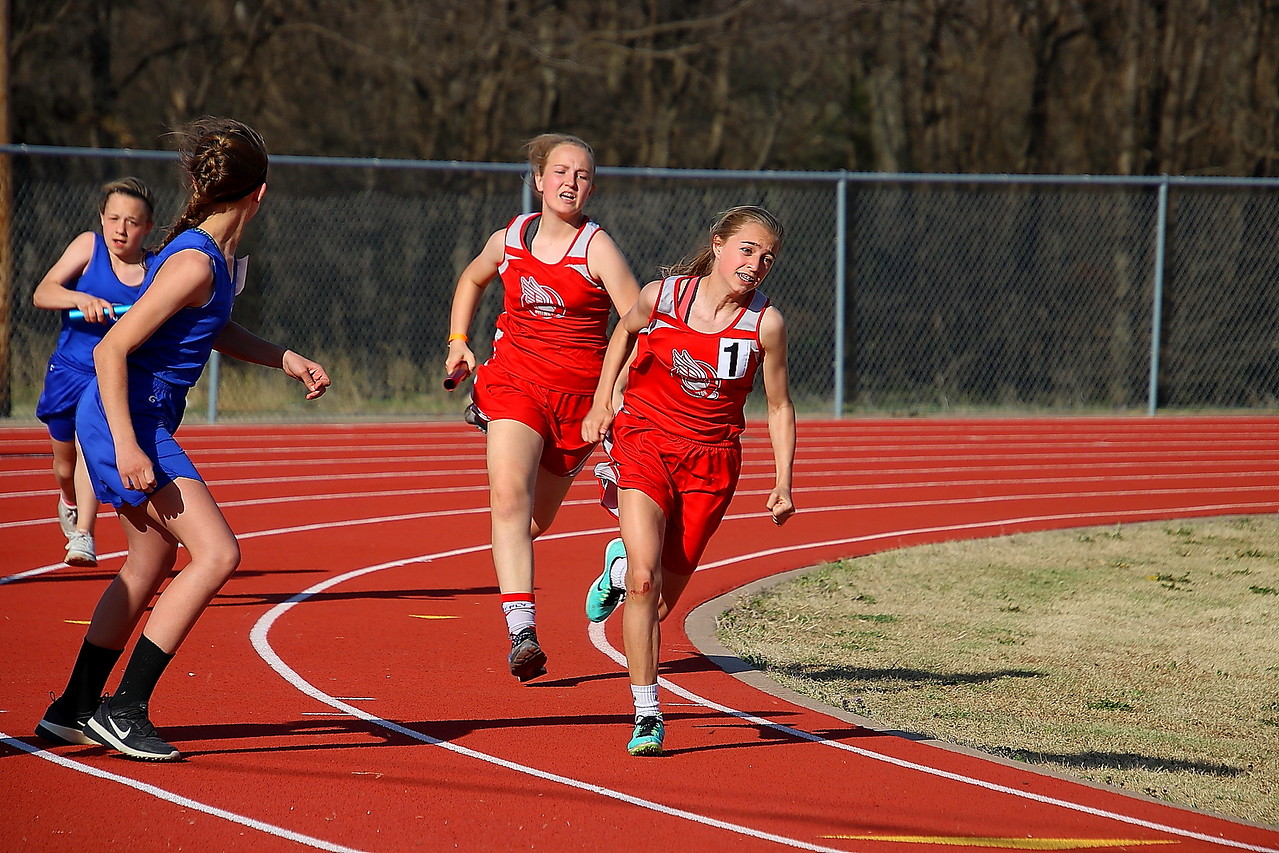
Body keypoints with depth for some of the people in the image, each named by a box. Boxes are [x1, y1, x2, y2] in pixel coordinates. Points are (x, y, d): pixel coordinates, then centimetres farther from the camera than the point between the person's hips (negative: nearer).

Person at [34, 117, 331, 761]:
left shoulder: (220, 255, 7)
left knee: (153, 564, 20)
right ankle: (123, 709, -14)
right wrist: (125, 445, -26)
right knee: (217, 554, -16)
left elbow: (210, 328, 27)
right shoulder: (194, 263, -21)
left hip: (145, 419, 10)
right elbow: (111, 349, -22)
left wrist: (285, 359, 16)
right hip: (126, 418, -10)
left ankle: (73, 710, 29)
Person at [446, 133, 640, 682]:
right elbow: (471, 280, 27)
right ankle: (521, 632, -32)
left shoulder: (597, 249, -9)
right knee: (509, 496, -23)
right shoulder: (509, 240, 4)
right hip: (514, 381, 1)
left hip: (578, 394, -1)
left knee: (536, 518, 10)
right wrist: (458, 340, 14)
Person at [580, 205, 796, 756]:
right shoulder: (661, 296, -9)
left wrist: (783, 484, -3)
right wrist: (601, 401, 9)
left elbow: (779, 407, 1)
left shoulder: (766, 324, -9)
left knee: (660, 603, 7)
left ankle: (622, 567, 44)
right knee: (645, 581, -20)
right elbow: (625, 332, 15)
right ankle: (647, 715, -11)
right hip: (644, 442, -1)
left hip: (711, 462, 1)